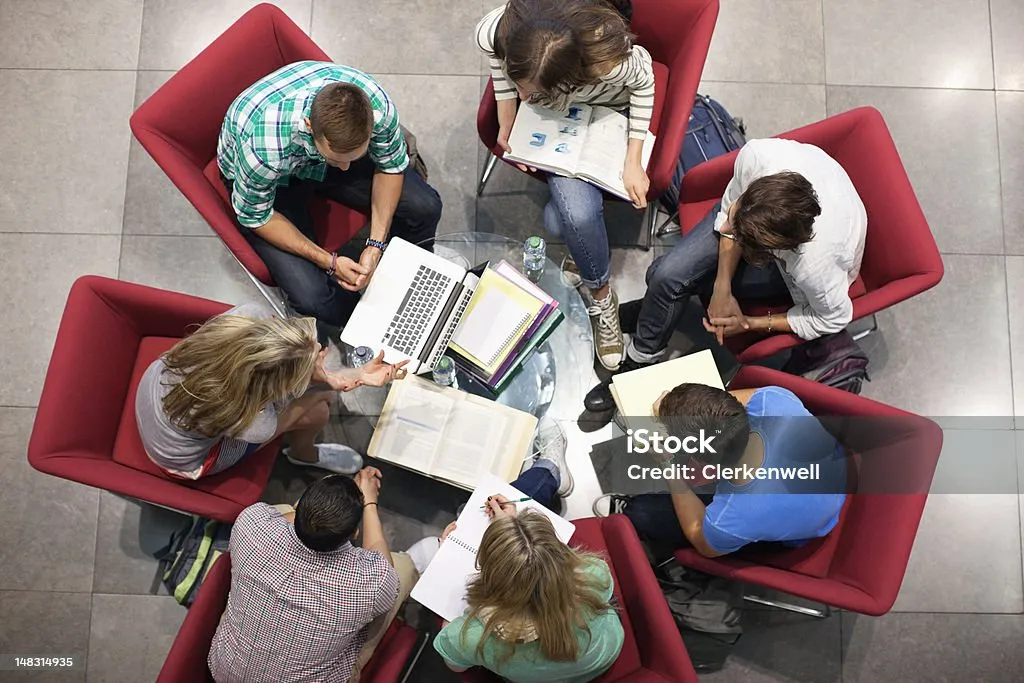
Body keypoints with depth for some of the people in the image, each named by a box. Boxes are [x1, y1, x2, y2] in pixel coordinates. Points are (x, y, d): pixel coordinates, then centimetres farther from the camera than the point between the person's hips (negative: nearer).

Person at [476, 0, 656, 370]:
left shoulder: (610, 60, -41)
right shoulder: (494, 33, -34)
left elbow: (644, 82, -16)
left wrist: (634, 160, -16)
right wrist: (506, 123, -7)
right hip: (556, 114, 2)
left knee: (561, 221, -21)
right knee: (576, 213, -23)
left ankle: (584, 252, 16)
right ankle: (600, 292, 6)